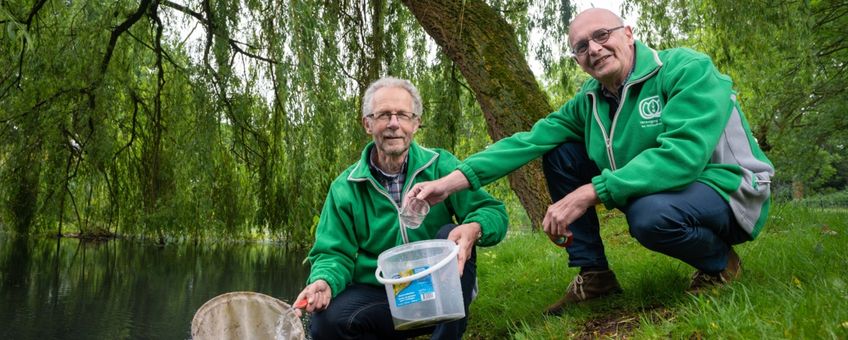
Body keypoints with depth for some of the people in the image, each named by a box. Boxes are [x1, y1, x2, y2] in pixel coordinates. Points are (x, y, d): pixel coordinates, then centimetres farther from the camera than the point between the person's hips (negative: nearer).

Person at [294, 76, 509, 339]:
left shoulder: (441, 166, -5)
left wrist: (474, 229, -34)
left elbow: (493, 211, -10)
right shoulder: (346, 188, -2)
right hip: (378, 295, 0)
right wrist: (324, 282, -26)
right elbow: (334, 253, -3)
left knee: (451, 235, -27)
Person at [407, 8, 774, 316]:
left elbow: (682, 156, -33)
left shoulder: (687, 69, -20)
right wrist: (451, 181, -18)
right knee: (559, 154, -3)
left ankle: (719, 263, -4)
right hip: (655, 189, 6)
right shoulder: (588, 102, -1)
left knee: (650, 214, -39)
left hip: (726, 191, -6)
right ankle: (593, 275, 3)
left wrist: (590, 193, -36)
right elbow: (527, 141, -8)